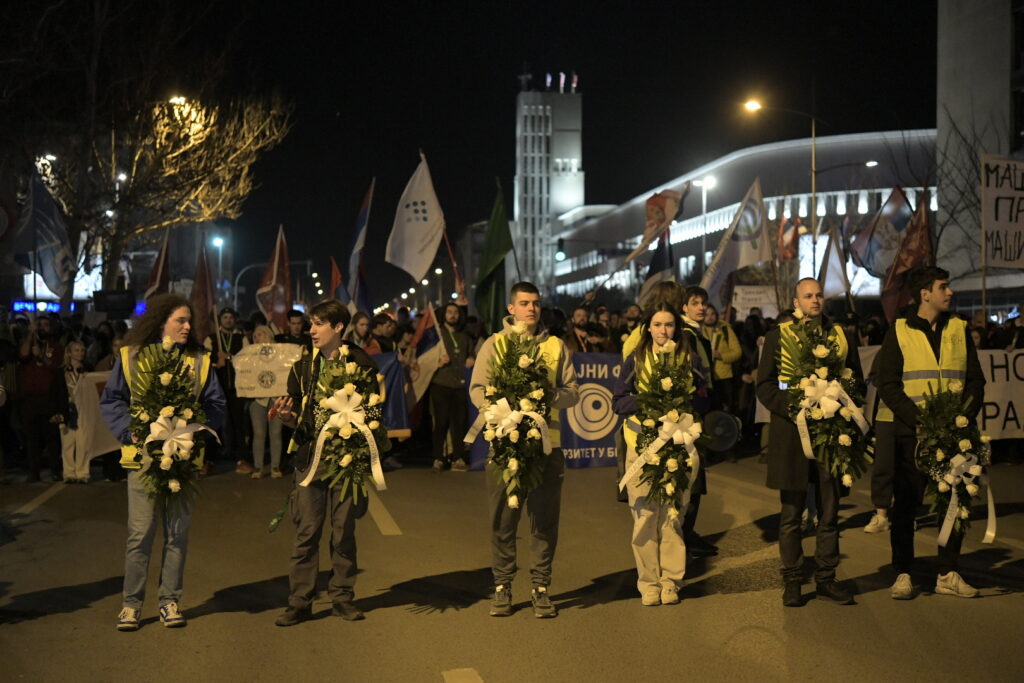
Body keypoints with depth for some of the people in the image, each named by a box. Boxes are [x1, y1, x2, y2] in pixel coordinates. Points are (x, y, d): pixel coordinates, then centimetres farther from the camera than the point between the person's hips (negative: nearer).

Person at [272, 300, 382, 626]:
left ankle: (342, 597, 17)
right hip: (310, 456, 2)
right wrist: (286, 416, -11)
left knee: (344, 531, 5)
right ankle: (300, 602, 9)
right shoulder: (303, 367, 9)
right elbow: (296, 420, 10)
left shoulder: (360, 363, 1)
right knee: (306, 532, 1)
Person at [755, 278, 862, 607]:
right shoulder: (778, 336, 4)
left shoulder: (841, 336, 12)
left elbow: (857, 379, 14)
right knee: (792, 512, 3)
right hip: (792, 434, -2)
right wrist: (794, 409, -15)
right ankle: (792, 580, 11)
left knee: (829, 511, 8)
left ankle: (826, 577, 18)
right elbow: (765, 385, 0)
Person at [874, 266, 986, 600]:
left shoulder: (958, 329, 10)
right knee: (905, 504, 3)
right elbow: (888, 385, -6)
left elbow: (975, 380, 10)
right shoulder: (899, 331, 0)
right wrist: (919, 419, -17)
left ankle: (948, 574, 18)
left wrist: (965, 416, -7)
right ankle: (903, 574, 13)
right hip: (908, 433, -3)